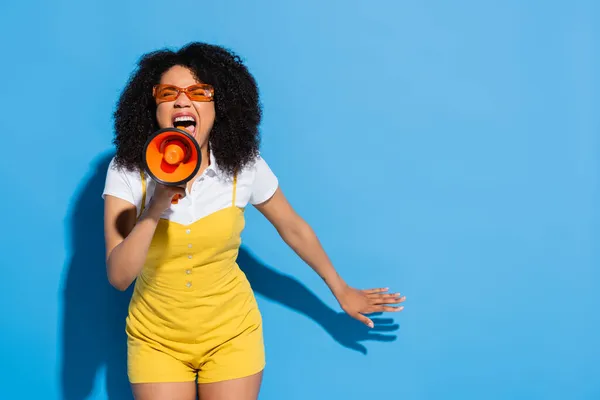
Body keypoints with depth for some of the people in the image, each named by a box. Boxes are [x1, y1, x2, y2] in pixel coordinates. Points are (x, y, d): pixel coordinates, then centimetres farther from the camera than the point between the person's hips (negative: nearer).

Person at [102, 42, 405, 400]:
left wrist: (341, 291, 13)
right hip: (156, 339, 0)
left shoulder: (244, 168, -12)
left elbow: (293, 228, 4)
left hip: (231, 334, 0)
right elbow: (118, 277, -19)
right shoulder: (127, 172, -14)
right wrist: (155, 209, -32)